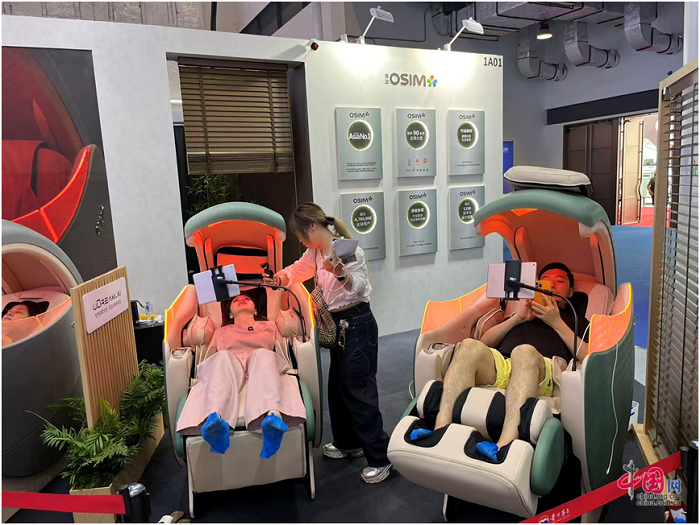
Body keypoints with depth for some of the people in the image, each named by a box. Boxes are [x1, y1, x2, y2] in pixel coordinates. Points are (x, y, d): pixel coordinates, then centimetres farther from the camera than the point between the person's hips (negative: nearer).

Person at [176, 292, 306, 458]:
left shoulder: (269, 326, 36)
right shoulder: (221, 331, 37)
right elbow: (206, 358, 23)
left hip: (261, 364, 0)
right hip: (228, 367, 1)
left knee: (263, 354, -35)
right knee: (223, 357, -34)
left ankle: (272, 416, -65)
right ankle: (214, 419, -64)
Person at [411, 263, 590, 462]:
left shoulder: (577, 321, 34)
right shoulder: (522, 313, 41)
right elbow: (485, 341, 27)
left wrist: (556, 323, 10)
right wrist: (517, 318, 17)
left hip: (541, 374, -2)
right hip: (498, 365, 3)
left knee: (524, 351, -38)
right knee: (470, 346, -31)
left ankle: (504, 447, -55)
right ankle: (441, 430, -45)